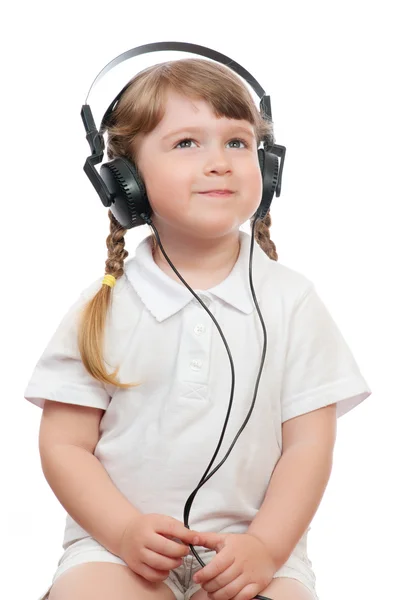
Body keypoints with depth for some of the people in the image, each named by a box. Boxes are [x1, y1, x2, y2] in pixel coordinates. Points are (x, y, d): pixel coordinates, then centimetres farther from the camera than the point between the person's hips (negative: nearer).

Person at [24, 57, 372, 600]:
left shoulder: (292, 302, 3)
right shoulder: (103, 308, 1)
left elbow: (308, 443, 1)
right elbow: (64, 445, 1)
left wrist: (266, 546, -13)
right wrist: (126, 531, -13)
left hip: (257, 545, 1)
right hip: (118, 541, 0)